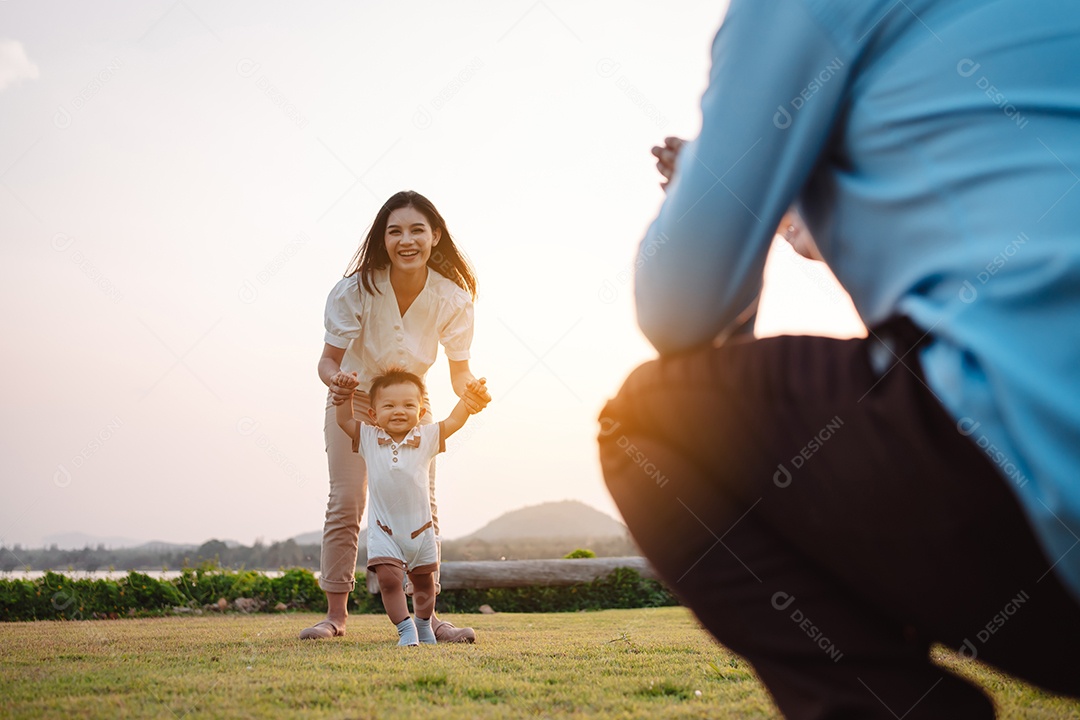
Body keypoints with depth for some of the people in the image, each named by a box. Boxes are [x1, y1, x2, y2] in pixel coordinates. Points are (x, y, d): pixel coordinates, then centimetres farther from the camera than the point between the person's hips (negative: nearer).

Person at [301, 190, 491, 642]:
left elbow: (459, 371, -17)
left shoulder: (451, 297, -22)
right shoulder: (357, 290, -27)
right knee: (345, 503, -8)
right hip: (353, 400, -2)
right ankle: (336, 614, -1)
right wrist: (335, 380, -46)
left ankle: (426, 614, 2)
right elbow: (329, 358, -23)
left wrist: (470, 390, -41)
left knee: (423, 508, -5)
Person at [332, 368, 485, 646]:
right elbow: (345, 420, 12)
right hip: (385, 532, -1)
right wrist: (346, 392, 2)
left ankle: (423, 624, 36)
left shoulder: (426, 438, -3)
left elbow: (454, 421, 0)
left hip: (419, 528, 1)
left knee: (423, 580, 15)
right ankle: (405, 629, -8)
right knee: (389, 578, -16)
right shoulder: (369, 439, -1)